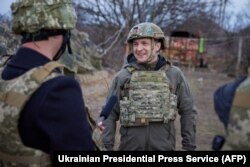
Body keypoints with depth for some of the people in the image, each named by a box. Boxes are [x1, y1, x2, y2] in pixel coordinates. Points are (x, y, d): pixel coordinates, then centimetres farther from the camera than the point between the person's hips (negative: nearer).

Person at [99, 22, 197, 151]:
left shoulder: (174, 74, 0)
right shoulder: (123, 76, -2)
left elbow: (187, 112, 5)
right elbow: (110, 113, 2)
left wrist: (189, 146, 3)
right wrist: (108, 146, -3)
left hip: (164, 147, 0)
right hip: (130, 146, 0)